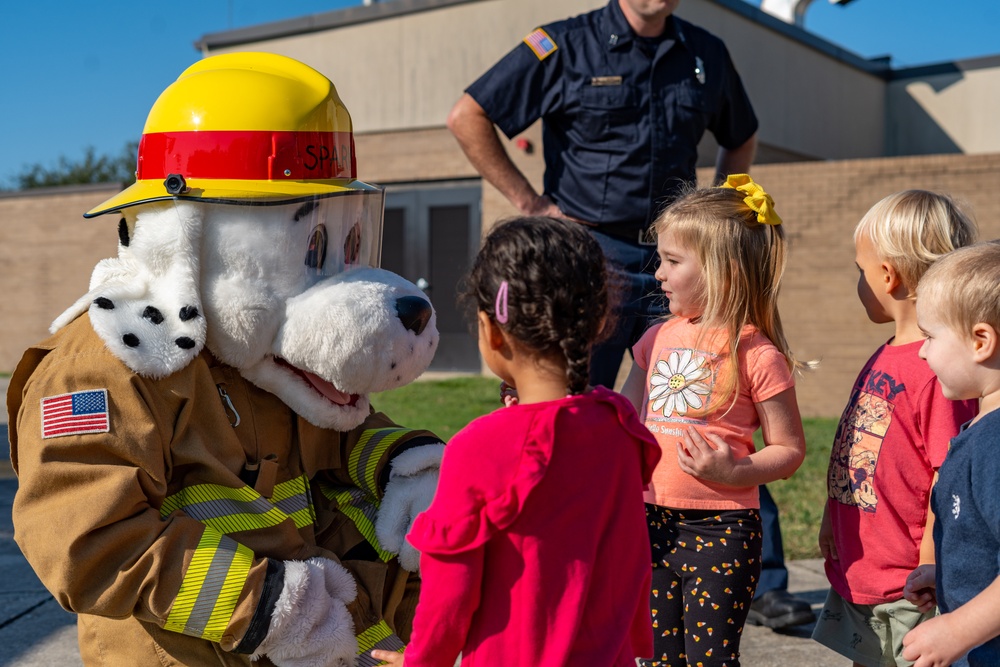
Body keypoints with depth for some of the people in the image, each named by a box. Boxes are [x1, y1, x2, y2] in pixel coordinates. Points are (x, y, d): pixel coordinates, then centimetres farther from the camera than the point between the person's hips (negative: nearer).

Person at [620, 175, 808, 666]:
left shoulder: (757, 355, -12)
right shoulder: (659, 339, 7)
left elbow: (790, 448, -7)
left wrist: (735, 472, -22)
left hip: (721, 531, -6)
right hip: (654, 522, 6)